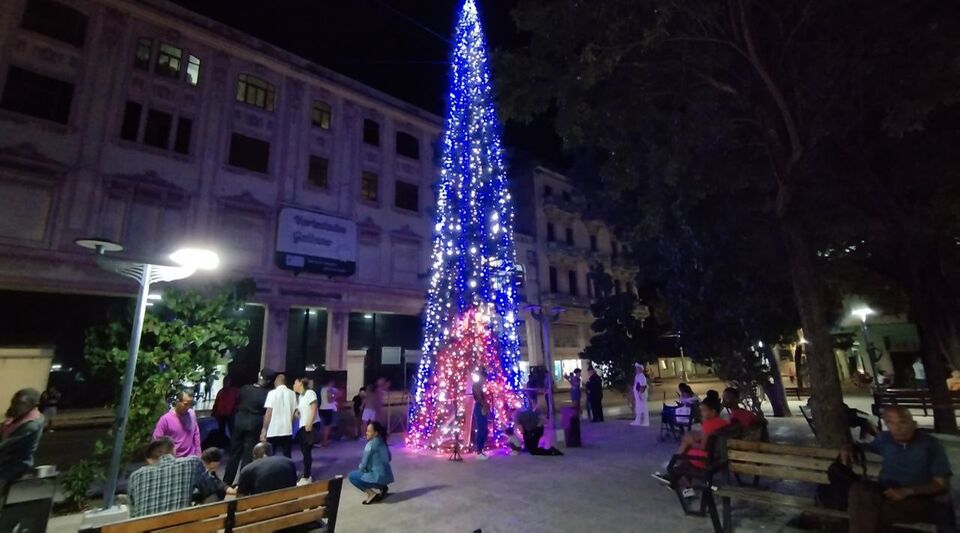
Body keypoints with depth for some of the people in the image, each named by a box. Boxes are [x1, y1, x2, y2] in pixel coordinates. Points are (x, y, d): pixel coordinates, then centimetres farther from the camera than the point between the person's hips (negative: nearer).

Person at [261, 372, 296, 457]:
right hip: (287, 430, 3)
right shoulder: (292, 394, 4)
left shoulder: (272, 393, -6)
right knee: (287, 456, 11)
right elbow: (294, 412, 7)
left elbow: (268, 413, -9)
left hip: (273, 431, -3)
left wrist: (264, 429, -2)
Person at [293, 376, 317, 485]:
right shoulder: (299, 397, 17)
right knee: (304, 451, 11)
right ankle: (307, 475, 21)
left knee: (307, 451, -3)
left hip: (310, 426, -8)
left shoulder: (310, 393, -9)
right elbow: (298, 412, 18)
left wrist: (309, 424, -20)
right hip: (302, 426, 8)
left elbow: (314, 409, -16)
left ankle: (306, 477, 5)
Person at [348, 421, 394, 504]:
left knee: (351, 476, 6)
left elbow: (363, 464, -12)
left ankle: (372, 493, 0)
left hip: (379, 477, -8)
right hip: (387, 476, 8)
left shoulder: (370, 444, -16)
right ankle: (381, 488, 15)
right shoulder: (383, 442, 7)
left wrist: (360, 468, 12)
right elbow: (389, 458, 19)